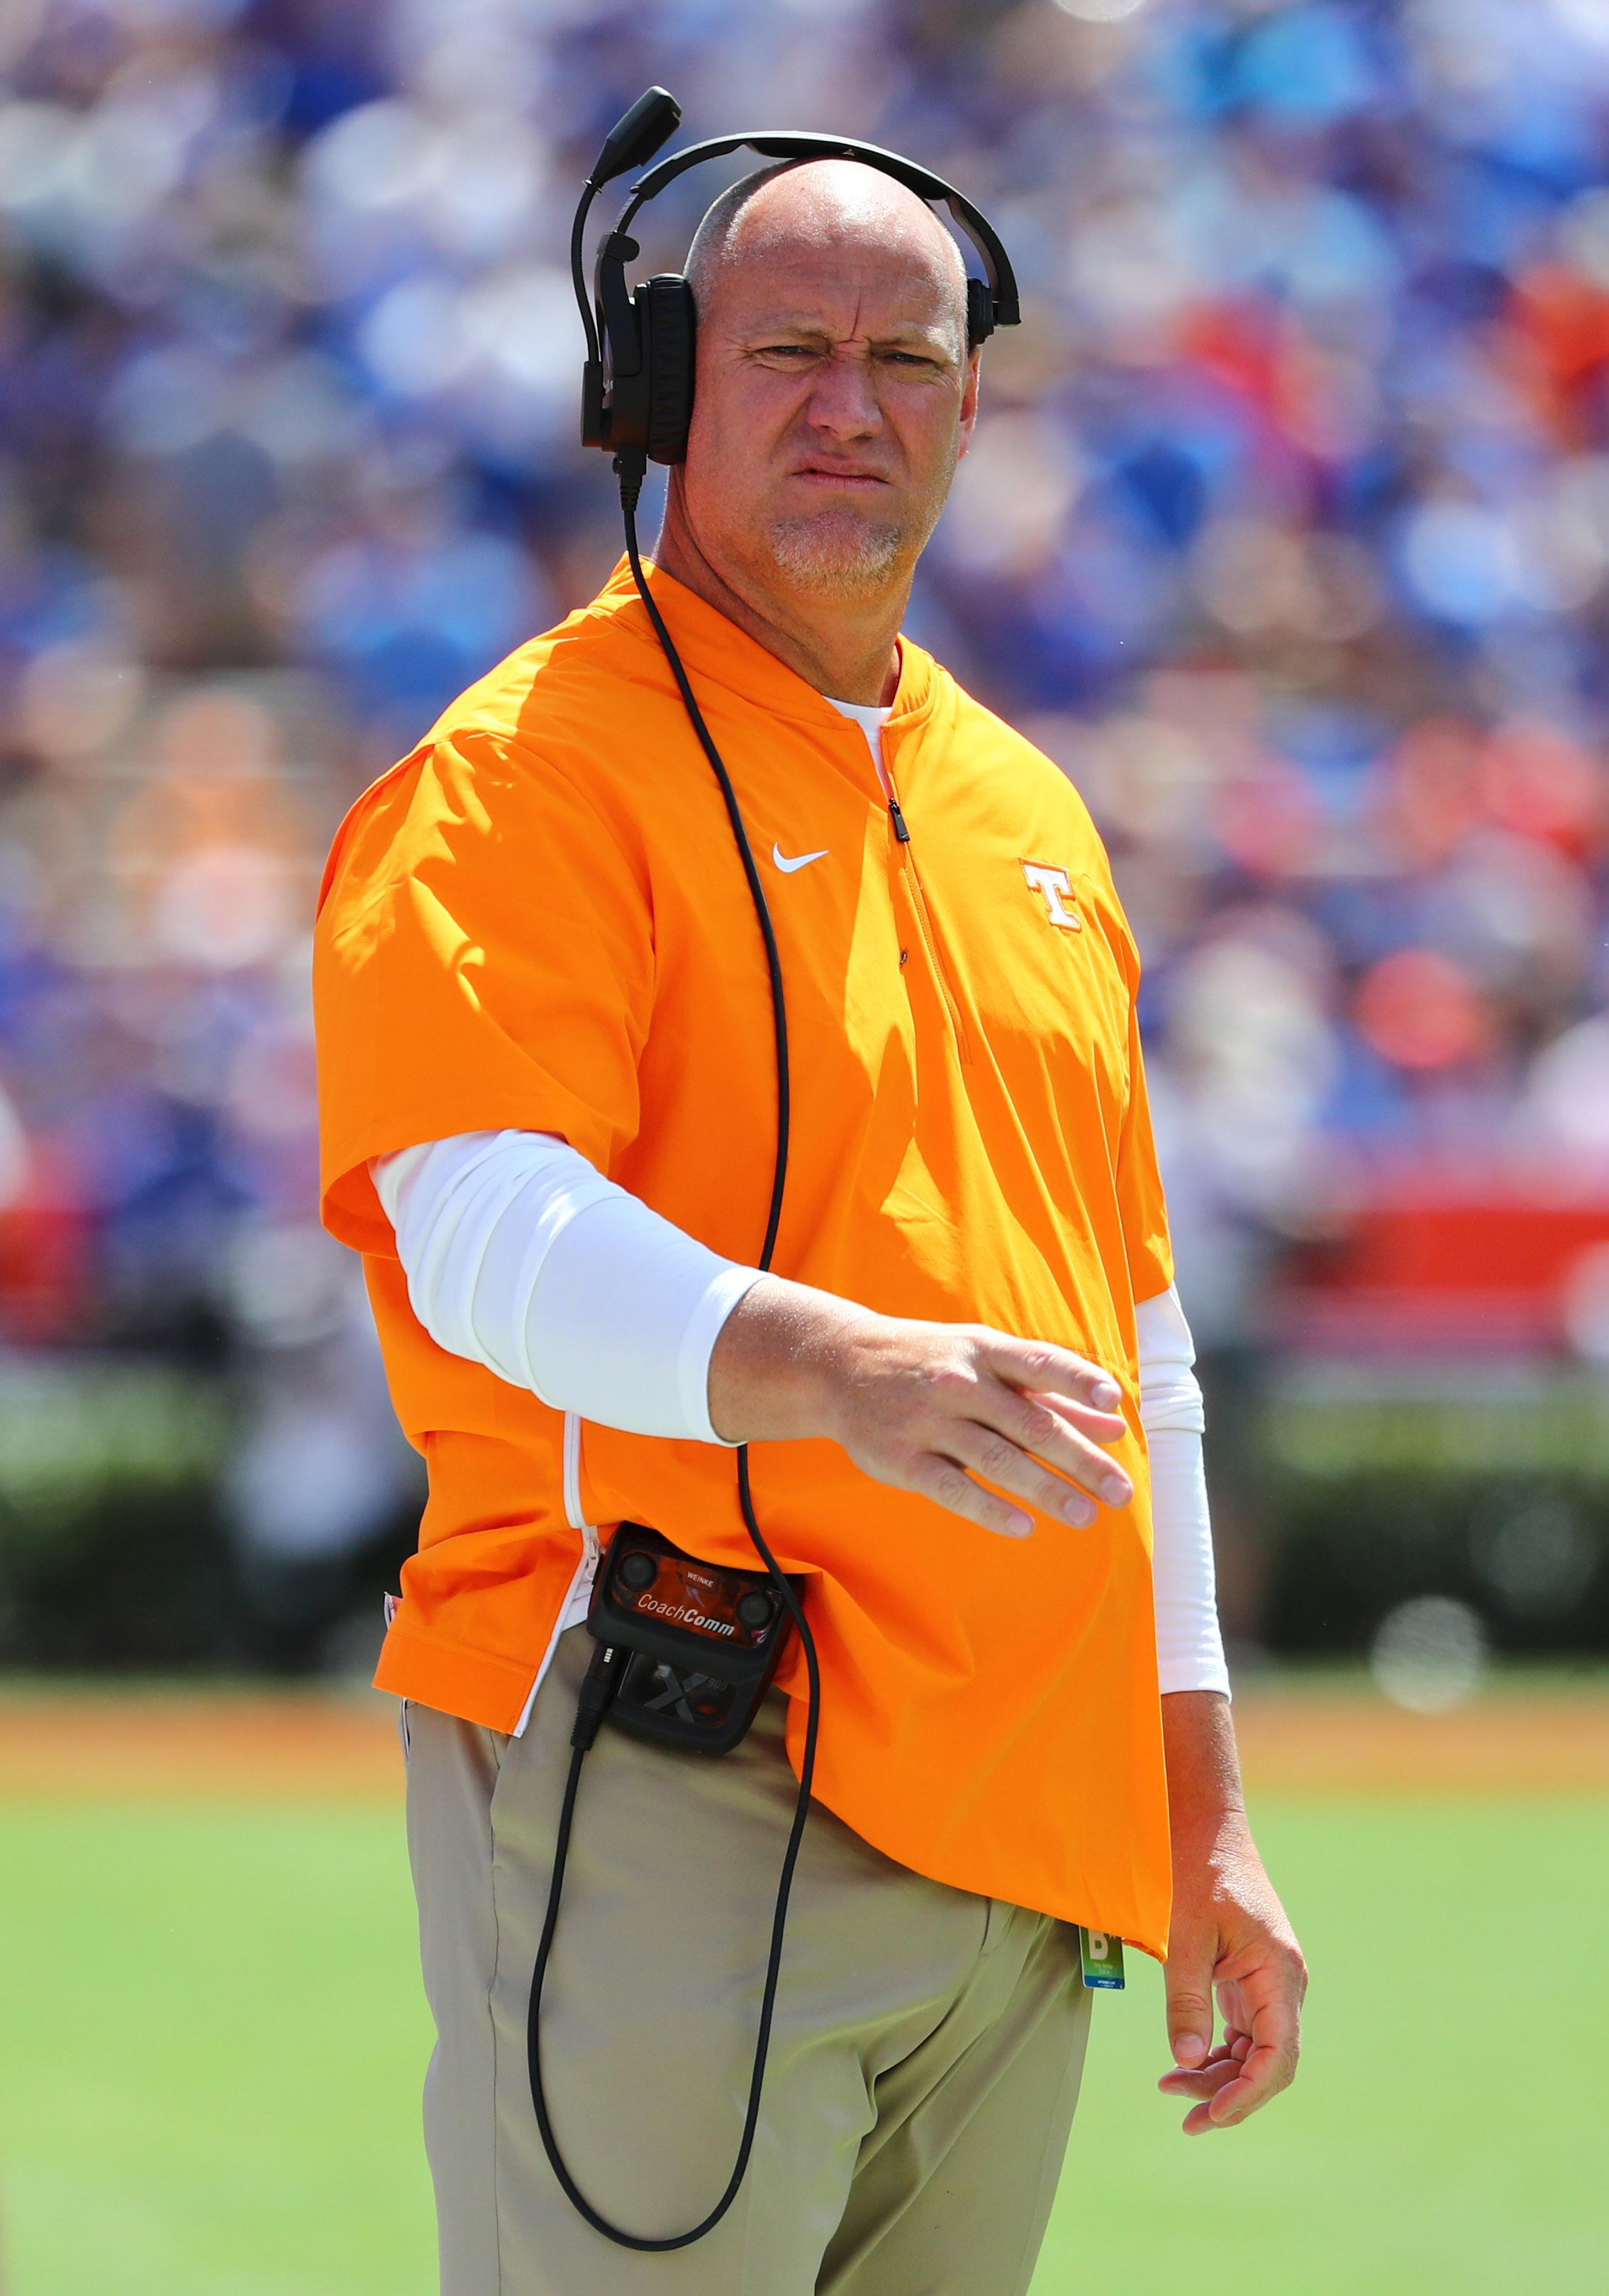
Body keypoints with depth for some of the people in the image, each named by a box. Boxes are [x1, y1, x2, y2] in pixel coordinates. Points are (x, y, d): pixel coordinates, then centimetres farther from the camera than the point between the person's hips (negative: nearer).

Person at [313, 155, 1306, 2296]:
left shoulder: (1026, 816, 20)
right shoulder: (526, 770, -4)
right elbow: (479, 1216, -20)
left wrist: (1203, 1812, 22)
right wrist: (836, 1368, -37)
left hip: (1022, 1855, 7)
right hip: (670, 1807, -7)